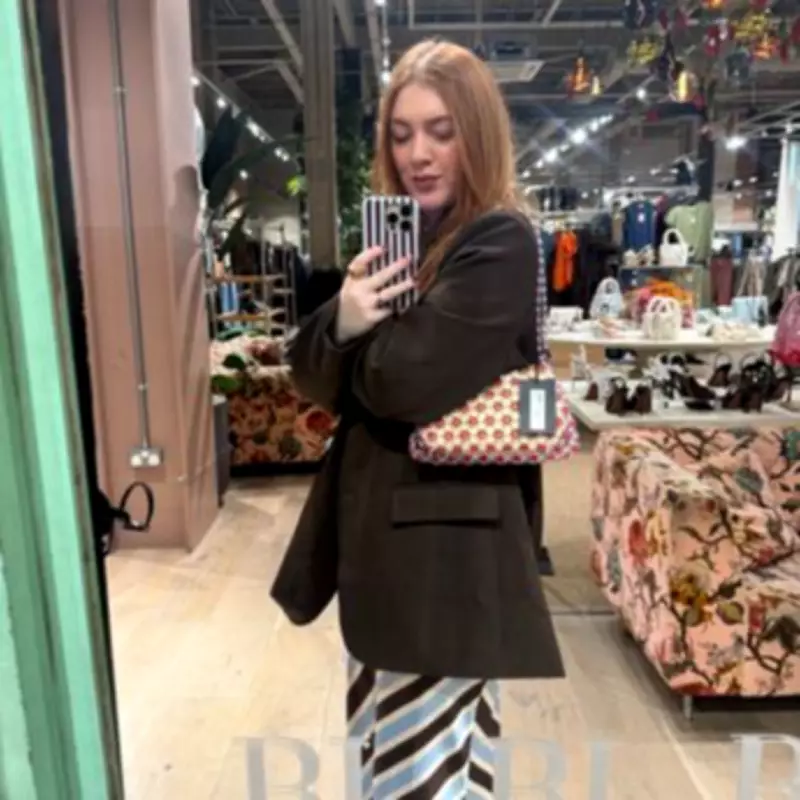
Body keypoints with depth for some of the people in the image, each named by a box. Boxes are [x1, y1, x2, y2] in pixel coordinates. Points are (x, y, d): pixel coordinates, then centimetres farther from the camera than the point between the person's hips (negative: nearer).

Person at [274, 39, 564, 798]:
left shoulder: (501, 246, -14)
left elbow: (405, 382, -24)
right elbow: (312, 374, 5)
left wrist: (366, 339, -3)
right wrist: (342, 323, -16)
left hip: (445, 536, -8)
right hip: (374, 526, 9)